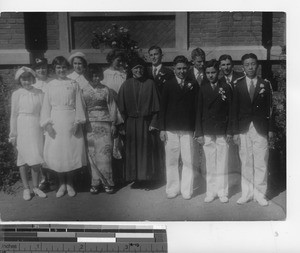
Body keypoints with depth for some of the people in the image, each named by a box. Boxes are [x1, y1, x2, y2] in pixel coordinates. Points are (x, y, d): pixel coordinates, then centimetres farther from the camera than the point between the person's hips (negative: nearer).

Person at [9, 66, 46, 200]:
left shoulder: (39, 93, 6)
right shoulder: (17, 94, 2)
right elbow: (14, 114, 3)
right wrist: (13, 133, 2)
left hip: (37, 128, 2)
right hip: (23, 128, -2)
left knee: (36, 158, 4)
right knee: (24, 158, 2)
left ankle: (35, 187, 18)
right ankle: (26, 188, 13)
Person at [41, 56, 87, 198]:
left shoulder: (74, 84, 5)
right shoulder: (50, 85, 8)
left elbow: (79, 105, 2)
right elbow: (46, 106, 6)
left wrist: (78, 122, -9)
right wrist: (47, 123, -6)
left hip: (71, 122, -1)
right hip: (55, 122, 1)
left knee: (71, 151, 0)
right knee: (55, 153, 0)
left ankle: (69, 183, 17)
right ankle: (62, 184, 16)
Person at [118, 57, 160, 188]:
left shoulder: (150, 83, 1)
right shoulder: (126, 85, 4)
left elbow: (155, 105, 0)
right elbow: (121, 106, 4)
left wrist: (153, 122, -7)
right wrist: (125, 122, -3)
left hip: (146, 122, -1)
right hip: (131, 122, 1)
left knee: (145, 150, 3)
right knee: (132, 151, 5)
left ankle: (146, 179, 14)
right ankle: (135, 178, 17)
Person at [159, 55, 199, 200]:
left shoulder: (193, 85, 6)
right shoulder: (168, 85, 7)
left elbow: (196, 107, 5)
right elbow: (162, 107, 6)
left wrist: (196, 128, -2)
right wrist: (162, 129, 0)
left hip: (188, 129, 0)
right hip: (171, 129, 0)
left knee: (188, 161, 0)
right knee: (171, 161, 4)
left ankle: (186, 190, 12)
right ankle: (172, 189, 15)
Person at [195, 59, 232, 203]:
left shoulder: (225, 87, 2)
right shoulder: (202, 88, 5)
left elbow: (230, 111, 2)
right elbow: (199, 111, 4)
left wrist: (229, 131, -4)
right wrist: (199, 133, -1)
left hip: (222, 132, -1)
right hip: (207, 132, 1)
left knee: (222, 163, 3)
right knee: (210, 164, 6)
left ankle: (222, 192, 14)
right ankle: (211, 192, 16)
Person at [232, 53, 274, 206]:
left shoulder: (265, 85, 6)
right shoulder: (238, 85, 5)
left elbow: (269, 108, 6)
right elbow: (235, 109, 3)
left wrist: (270, 129, 1)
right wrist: (235, 132, -2)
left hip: (261, 129, 0)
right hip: (244, 130, 0)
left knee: (261, 163, 1)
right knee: (246, 163, 6)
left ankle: (259, 194, 12)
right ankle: (247, 193, 17)